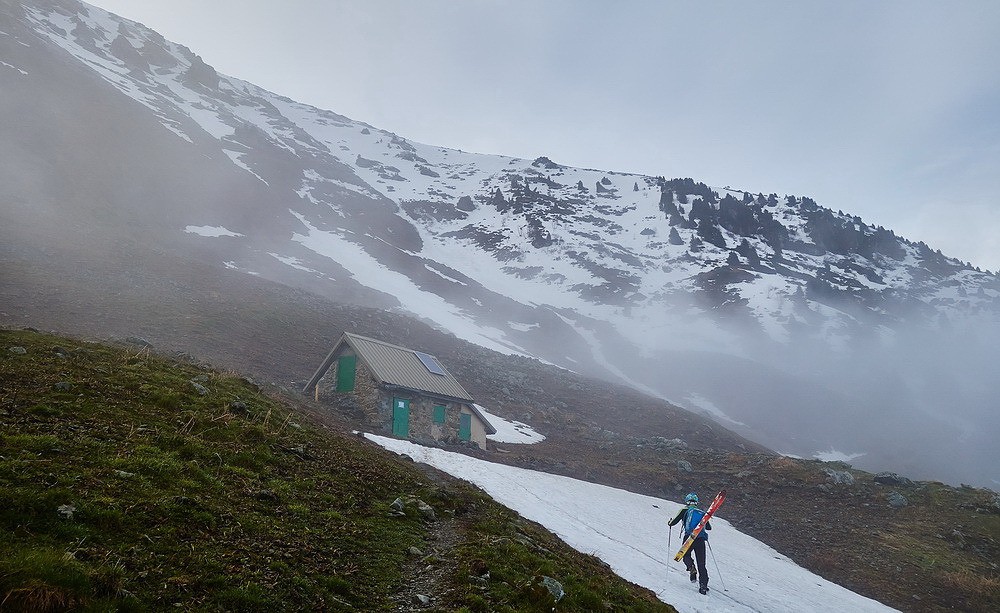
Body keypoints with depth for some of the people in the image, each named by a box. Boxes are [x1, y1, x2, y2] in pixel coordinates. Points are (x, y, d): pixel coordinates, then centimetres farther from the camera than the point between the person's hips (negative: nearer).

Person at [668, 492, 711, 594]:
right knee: (701, 564, 7)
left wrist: (669, 523, 27)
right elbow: (709, 527, 33)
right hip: (701, 539, 3)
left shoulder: (685, 510, 10)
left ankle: (691, 568, -8)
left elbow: (674, 522, 5)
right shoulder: (702, 513, 22)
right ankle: (703, 584, -7)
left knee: (686, 555, 22)